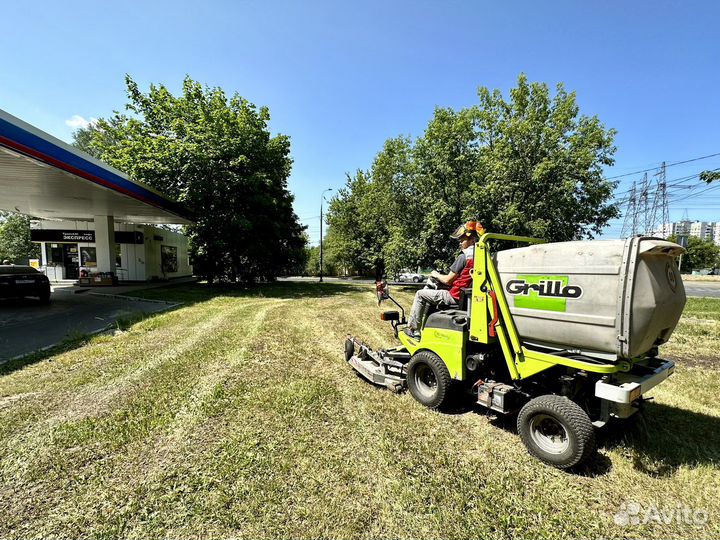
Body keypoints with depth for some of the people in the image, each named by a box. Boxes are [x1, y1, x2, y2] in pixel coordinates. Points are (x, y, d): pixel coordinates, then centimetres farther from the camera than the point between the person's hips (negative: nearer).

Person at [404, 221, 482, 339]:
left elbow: (447, 280, -16)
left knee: (420, 294, 4)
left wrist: (436, 275, 4)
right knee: (430, 293, 27)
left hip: (455, 297, -9)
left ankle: (413, 330, 9)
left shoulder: (463, 257, -18)